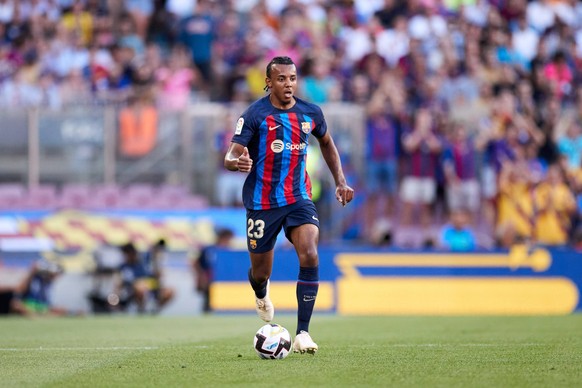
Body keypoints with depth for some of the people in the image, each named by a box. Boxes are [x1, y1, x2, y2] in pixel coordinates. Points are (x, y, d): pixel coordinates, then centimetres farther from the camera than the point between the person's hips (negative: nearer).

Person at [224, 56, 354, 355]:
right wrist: (237, 162, -40)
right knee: (261, 272, 9)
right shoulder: (255, 114, -11)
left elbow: (326, 143, 22)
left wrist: (340, 181, 15)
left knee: (310, 255, -23)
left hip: (299, 198, 2)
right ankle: (261, 295, 51)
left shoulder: (310, 113, 2)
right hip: (262, 203, -2)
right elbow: (231, 156, -16)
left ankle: (302, 334, -20)